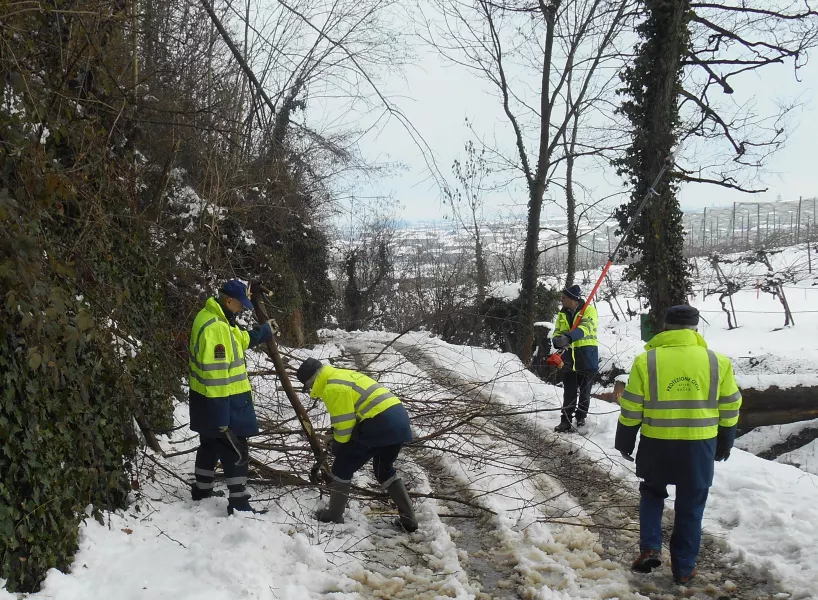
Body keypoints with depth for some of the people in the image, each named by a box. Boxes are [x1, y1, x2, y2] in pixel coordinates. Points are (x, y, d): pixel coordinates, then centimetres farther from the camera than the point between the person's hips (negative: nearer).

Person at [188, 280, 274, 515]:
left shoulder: (214, 318, 8)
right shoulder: (214, 327, -26)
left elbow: (239, 339, 27)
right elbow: (214, 374, -29)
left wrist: (264, 331, 28)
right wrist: (220, 415, -27)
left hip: (215, 401, 11)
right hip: (221, 403, -11)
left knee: (211, 445, 24)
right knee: (235, 451, -2)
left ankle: (202, 490, 39)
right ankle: (239, 504, 4)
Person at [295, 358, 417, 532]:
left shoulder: (333, 388, -9)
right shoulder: (342, 375, 23)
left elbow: (344, 424, -10)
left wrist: (338, 445, 7)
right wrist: (338, 441, 20)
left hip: (379, 424, -10)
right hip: (399, 419, 10)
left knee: (342, 467, 6)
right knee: (384, 469, 27)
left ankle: (333, 515, 18)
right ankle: (408, 518, 25)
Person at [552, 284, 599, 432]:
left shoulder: (589, 310, -9)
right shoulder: (563, 314, 8)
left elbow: (585, 328, -27)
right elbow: (557, 333, 5)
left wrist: (569, 337, -44)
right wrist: (558, 341, -21)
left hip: (586, 356, -4)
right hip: (569, 357, 4)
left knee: (584, 390, 10)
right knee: (569, 391, 4)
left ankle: (581, 417, 25)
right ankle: (566, 420, 9)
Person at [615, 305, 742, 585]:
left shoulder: (646, 361, -7)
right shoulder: (718, 362, -2)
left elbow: (631, 409, -4)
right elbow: (729, 408, 5)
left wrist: (624, 442, 9)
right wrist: (724, 444, 18)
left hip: (657, 443, 0)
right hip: (700, 445, 1)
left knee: (652, 492, 23)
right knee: (690, 507, 14)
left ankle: (650, 548, 9)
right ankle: (684, 568, 21)